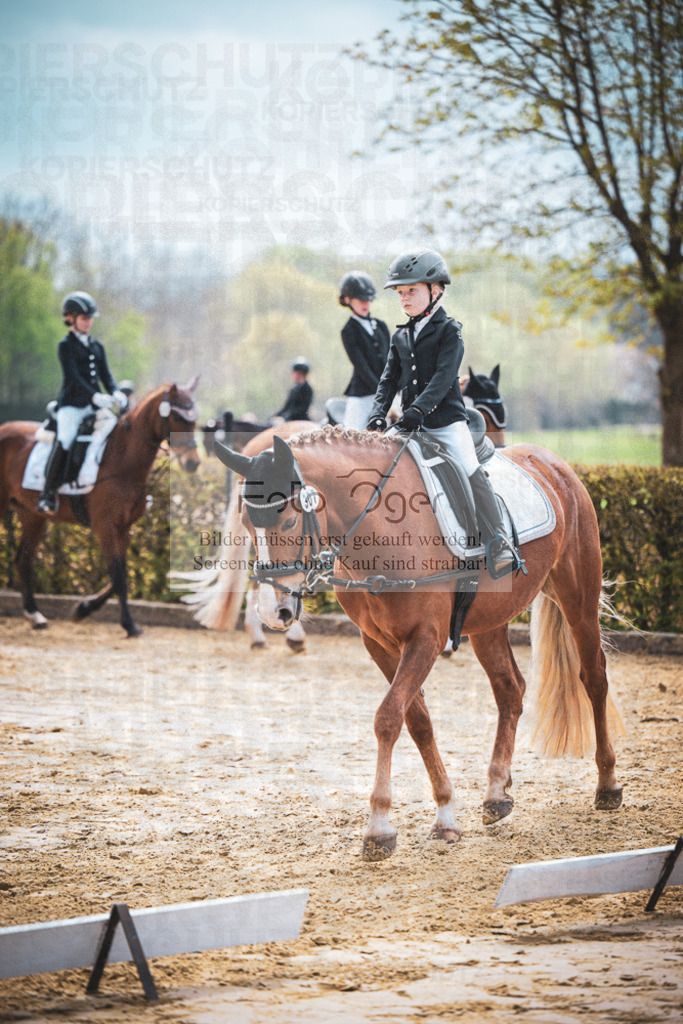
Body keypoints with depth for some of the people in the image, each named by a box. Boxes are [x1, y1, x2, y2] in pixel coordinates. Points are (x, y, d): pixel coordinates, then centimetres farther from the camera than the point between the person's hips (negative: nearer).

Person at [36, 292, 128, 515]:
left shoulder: (97, 346, 18)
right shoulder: (66, 346, -1)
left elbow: (105, 375, 11)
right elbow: (73, 376, -14)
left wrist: (115, 392, -12)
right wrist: (94, 396, -28)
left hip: (94, 404, 6)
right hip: (71, 404, -6)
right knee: (64, 441, -28)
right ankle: (47, 494, -26)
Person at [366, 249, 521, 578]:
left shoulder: (448, 330, -5)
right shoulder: (401, 338, 13)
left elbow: (444, 377, -16)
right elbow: (389, 379, 10)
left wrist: (419, 409, -28)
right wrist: (378, 414, -8)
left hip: (447, 419, -6)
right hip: (412, 425, 6)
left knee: (470, 471, -16)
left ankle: (498, 542, -11)